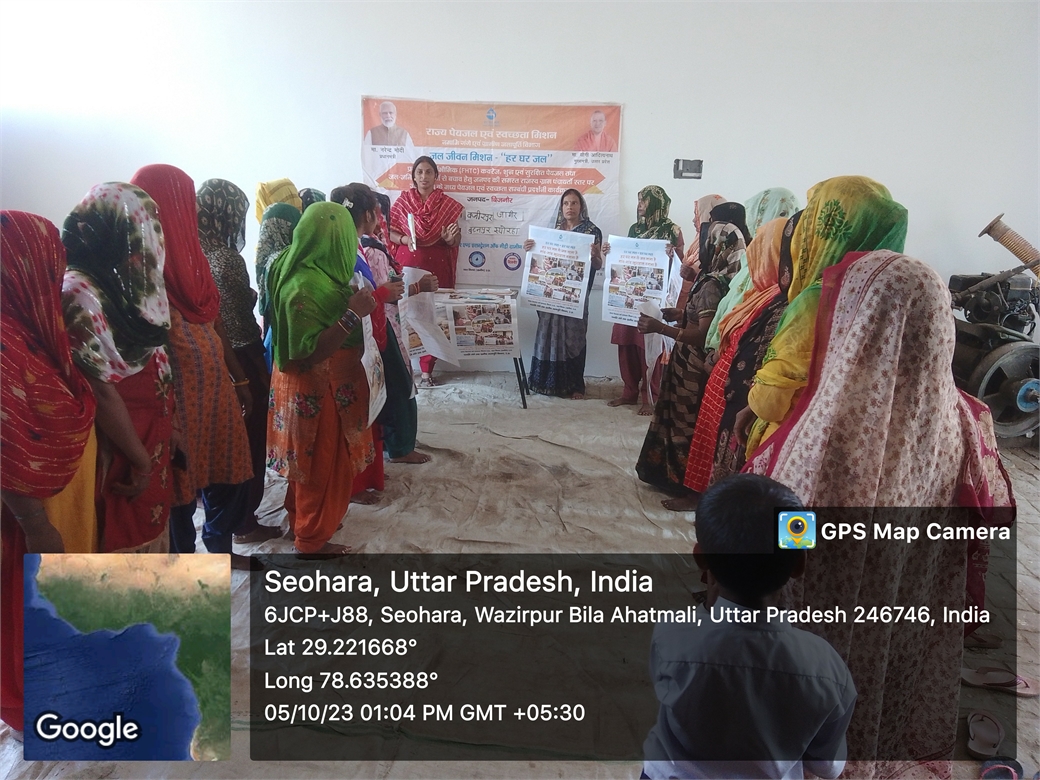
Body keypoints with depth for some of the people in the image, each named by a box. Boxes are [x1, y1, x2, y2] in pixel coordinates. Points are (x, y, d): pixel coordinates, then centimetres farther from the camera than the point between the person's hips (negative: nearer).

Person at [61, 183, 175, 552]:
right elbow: (103, 393, -22)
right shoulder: (81, 295, -22)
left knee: (148, 531, 21)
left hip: (150, 435, 8)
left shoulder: (121, 283, 6)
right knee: (125, 540, 7)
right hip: (120, 446, -8)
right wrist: (140, 459, -14)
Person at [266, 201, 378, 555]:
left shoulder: (306, 271, 1)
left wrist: (353, 305, 11)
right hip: (317, 390, -10)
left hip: (320, 385, 10)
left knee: (310, 461, 24)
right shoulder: (306, 287, -27)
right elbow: (309, 352, -29)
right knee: (324, 463, 7)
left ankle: (299, 519, 42)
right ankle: (311, 539, 23)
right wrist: (352, 314, -32)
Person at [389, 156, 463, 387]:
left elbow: (455, 242, 4)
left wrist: (450, 238, -18)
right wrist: (405, 239, -15)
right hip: (407, 264, 0)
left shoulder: (448, 204, 5)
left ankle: (427, 370, 9)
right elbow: (389, 232, 4)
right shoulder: (403, 201, 5)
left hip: (436, 266, 0)